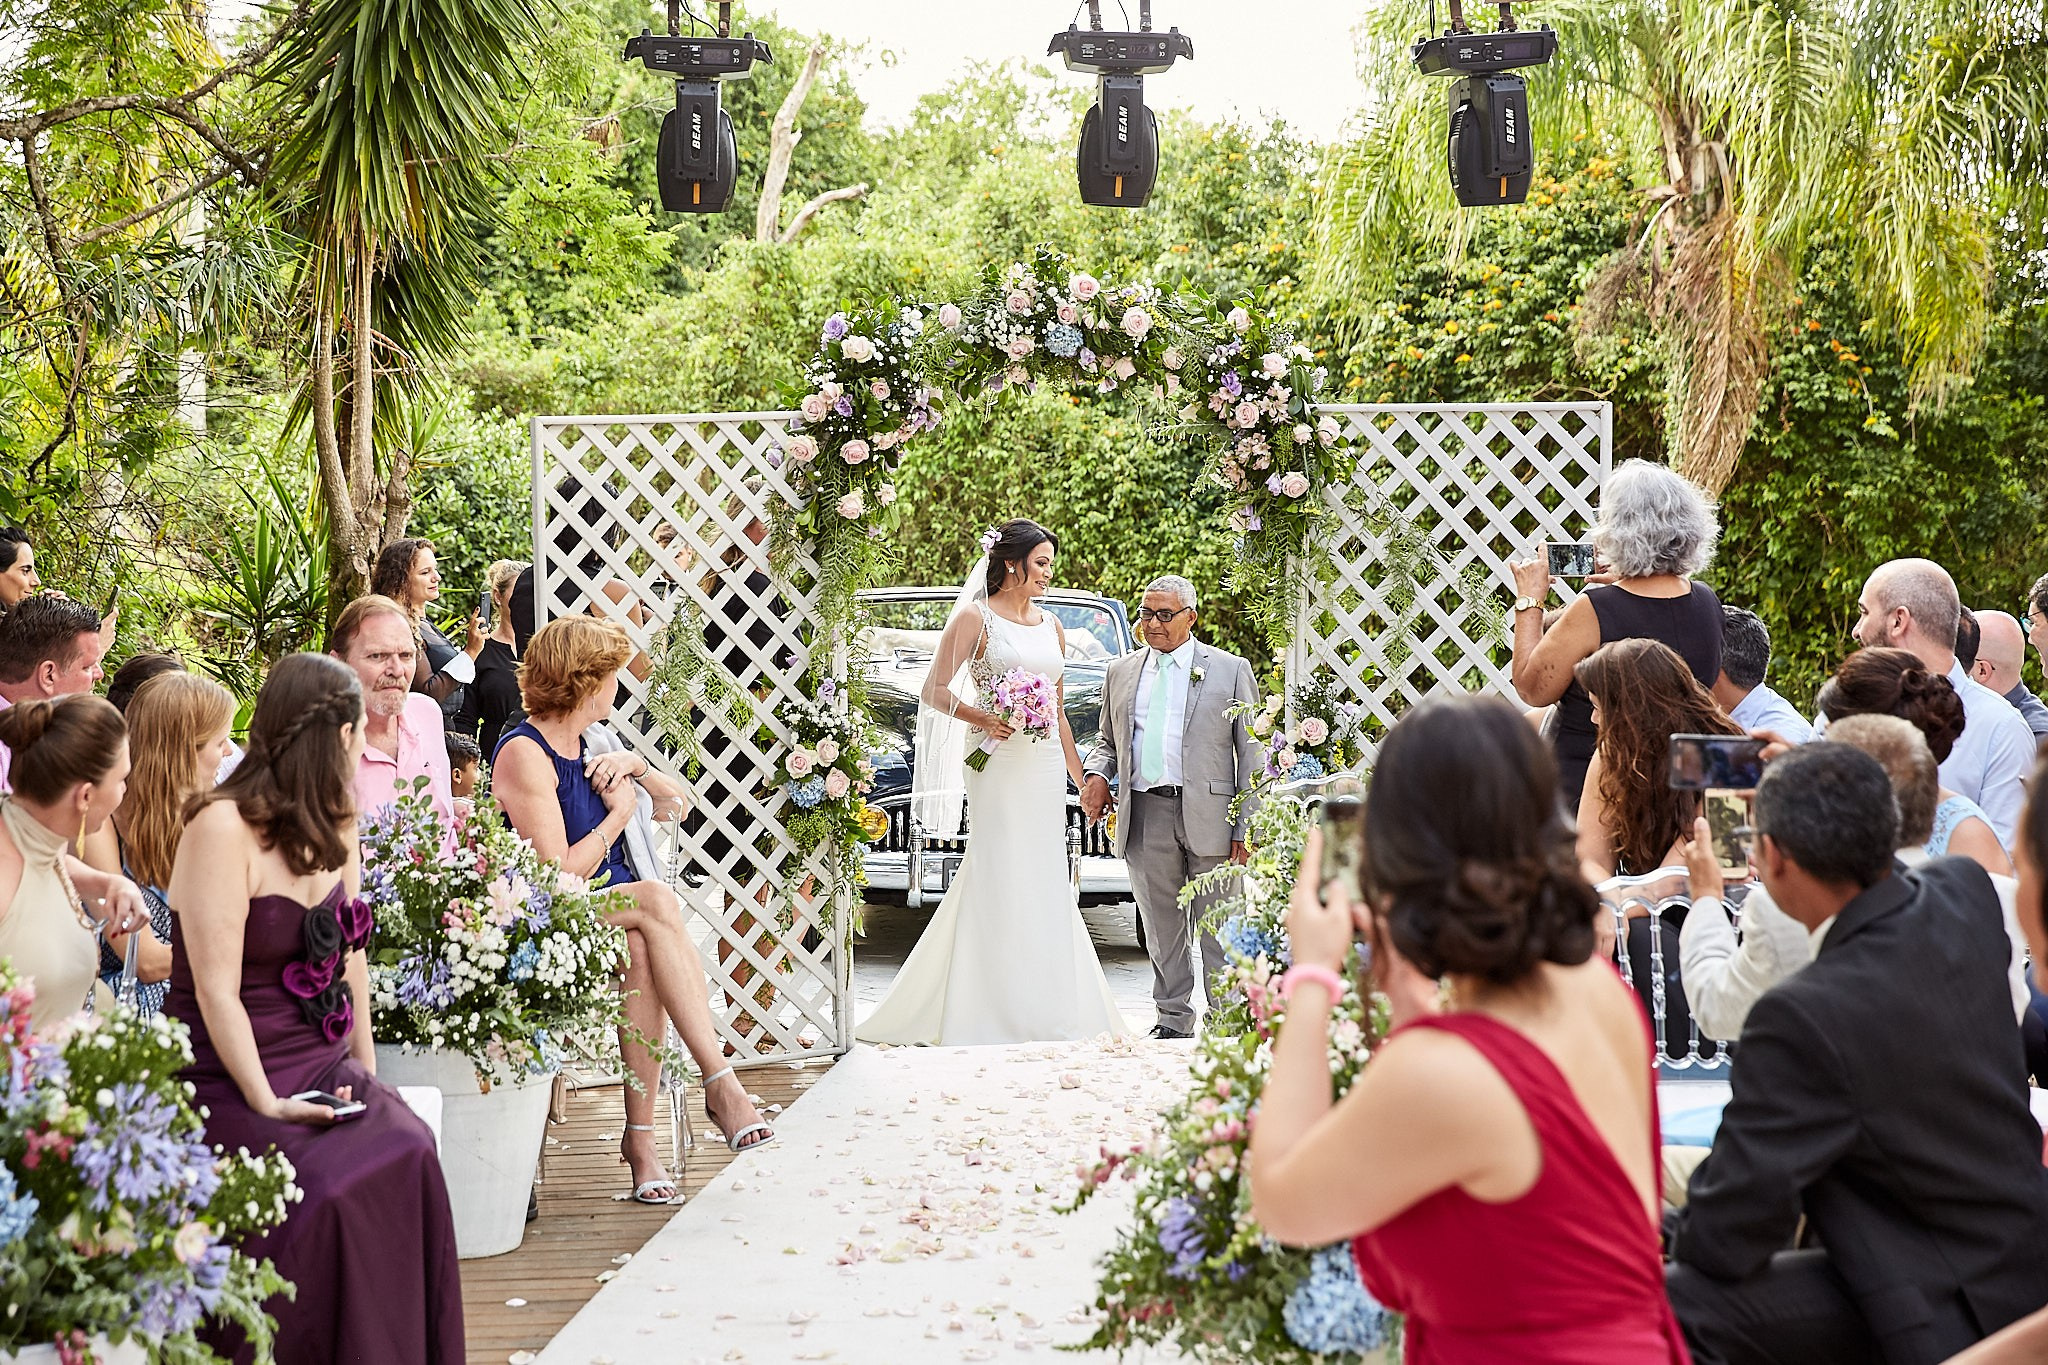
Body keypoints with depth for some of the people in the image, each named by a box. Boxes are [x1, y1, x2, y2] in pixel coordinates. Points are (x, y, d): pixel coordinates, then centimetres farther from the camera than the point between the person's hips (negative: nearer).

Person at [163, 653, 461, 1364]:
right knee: (327, 1192, -29)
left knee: (408, 1156, -21)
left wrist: (366, 1069, 10)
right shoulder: (223, 827, -13)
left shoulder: (335, 825, 12)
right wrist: (267, 1104, -22)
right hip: (228, 1082, -6)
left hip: (324, 1067, 7)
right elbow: (216, 990, -17)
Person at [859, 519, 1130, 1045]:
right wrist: (983, 718, -20)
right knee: (1002, 880, -8)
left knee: (1044, 884, 5)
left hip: (1046, 765, 6)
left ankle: (1044, 1016, 11)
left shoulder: (1052, 627, 17)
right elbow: (936, 691, -5)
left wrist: (1082, 779, 19)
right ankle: (999, 1018, -4)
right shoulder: (975, 617, -1)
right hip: (998, 763, -6)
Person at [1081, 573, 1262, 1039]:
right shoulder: (1121, 673, 15)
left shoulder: (1231, 670, 4)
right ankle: (1173, 1021, 18)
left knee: (1217, 931, 0)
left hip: (1208, 816, -3)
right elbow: (1108, 741, 24)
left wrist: (1247, 828, -5)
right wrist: (1097, 774, -1)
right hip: (1146, 820, 3)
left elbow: (1253, 754, 2)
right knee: (1162, 931, 9)